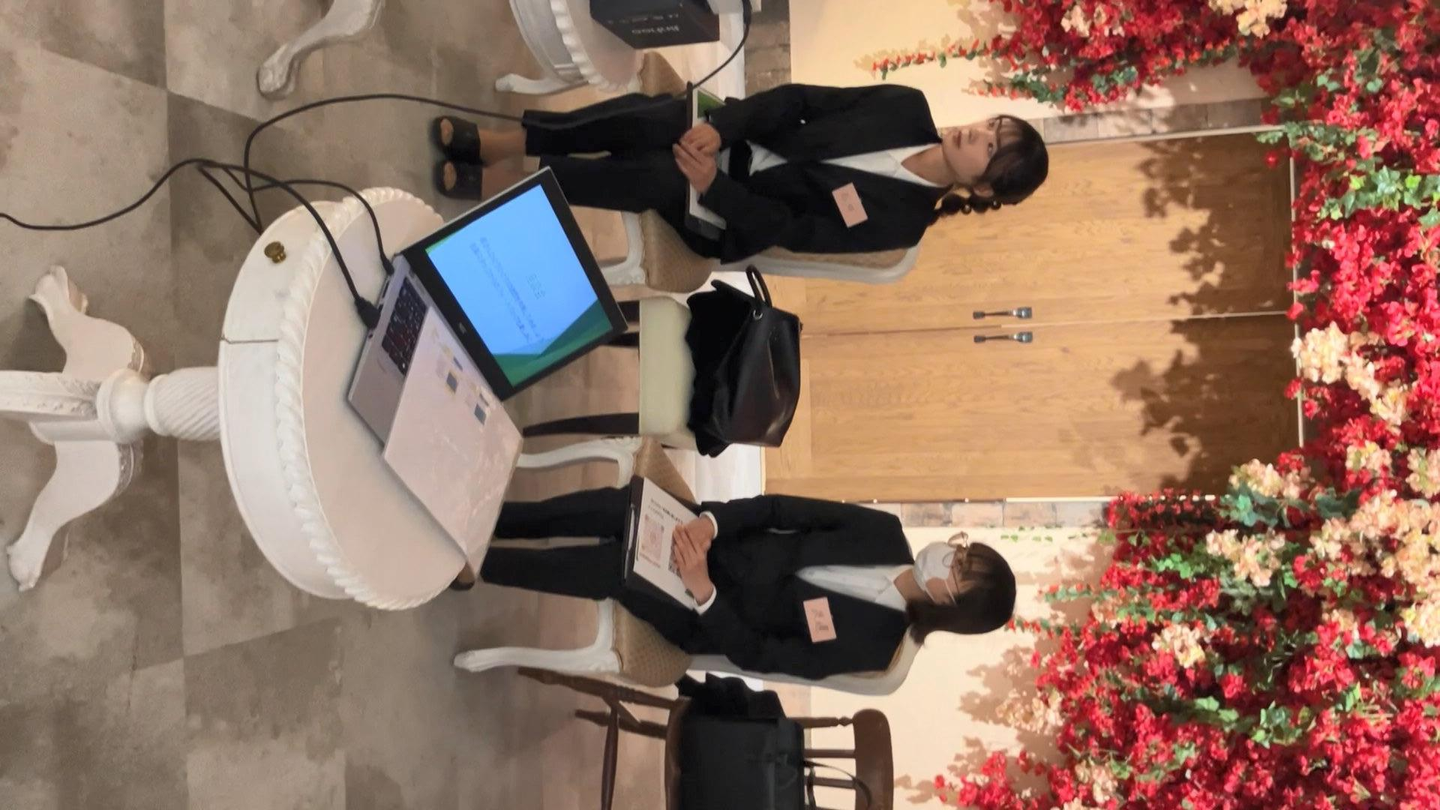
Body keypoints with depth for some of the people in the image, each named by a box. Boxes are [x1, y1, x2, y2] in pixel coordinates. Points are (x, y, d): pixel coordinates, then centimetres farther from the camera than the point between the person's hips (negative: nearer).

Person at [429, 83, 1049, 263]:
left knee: (658, 177, -32)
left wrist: (713, 187, -27)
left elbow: (797, 230, -18)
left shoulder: (901, 220, -13)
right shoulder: (908, 109, -1)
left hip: (734, 215, -4)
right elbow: (801, 99, -4)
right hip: (733, 142, 4)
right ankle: (495, 142, -14)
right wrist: (719, 126, -20)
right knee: (647, 119, -25)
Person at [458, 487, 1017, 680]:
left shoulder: (871, 642, -19)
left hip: (709, 617, -4)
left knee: (604, 570, -24)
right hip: (721, 545, 5)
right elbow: (783, 509, -8)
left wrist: (702, 591, -30)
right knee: (613, 507, -16)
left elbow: (756, 655, -20)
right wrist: (709, 522, -23)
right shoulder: (885, 534, -5)